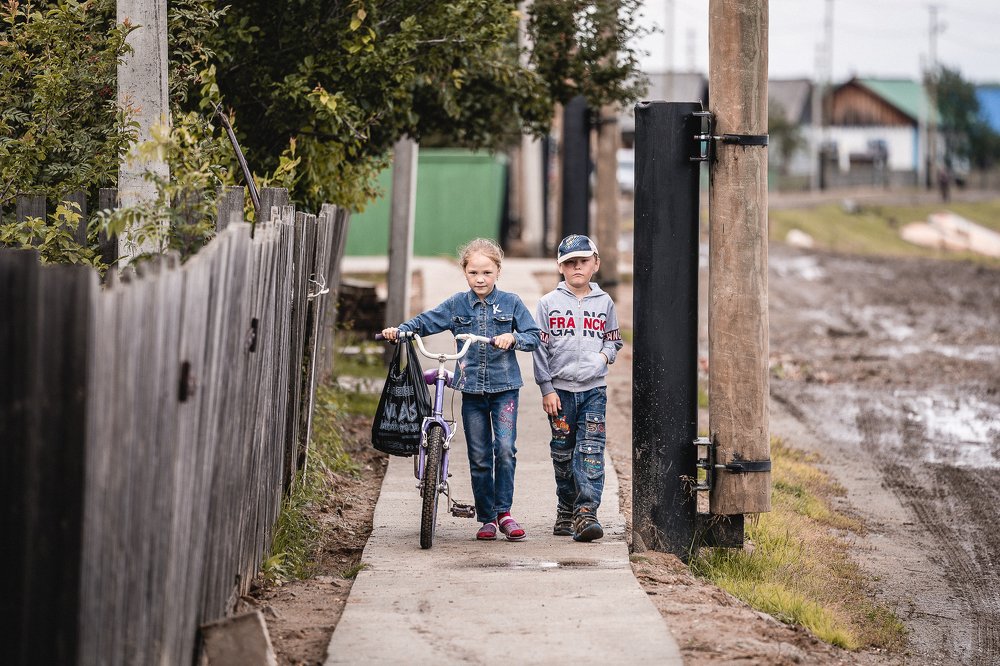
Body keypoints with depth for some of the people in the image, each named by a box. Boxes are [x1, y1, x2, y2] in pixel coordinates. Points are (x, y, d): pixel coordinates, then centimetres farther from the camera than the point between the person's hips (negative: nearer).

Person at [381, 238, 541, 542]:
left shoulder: (511, 303, 0)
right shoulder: (457, 305, 5)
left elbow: (534, 335, 0)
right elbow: (426, 322, 9)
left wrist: (513, 338, -19)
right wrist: (399, 330, -8)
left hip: (504, 388, -2)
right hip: (471, 390, 2)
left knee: (505, 448, -15)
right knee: (479, 457, 4)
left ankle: (503, 511, -2)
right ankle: (487, 518, 12)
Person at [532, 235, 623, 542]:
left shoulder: (604, 302, 7)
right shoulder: (549, 303, 2)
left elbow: (613, 340, 18)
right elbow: (540, 348, 1)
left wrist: (605, 356, -5)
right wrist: (546, 389, -4)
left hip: (593, 389, 0)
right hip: (560, 389, 0)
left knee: (591, 451, -11)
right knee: (563, 453, 8)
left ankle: (586, 512, -17)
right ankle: (565, 510, 22)